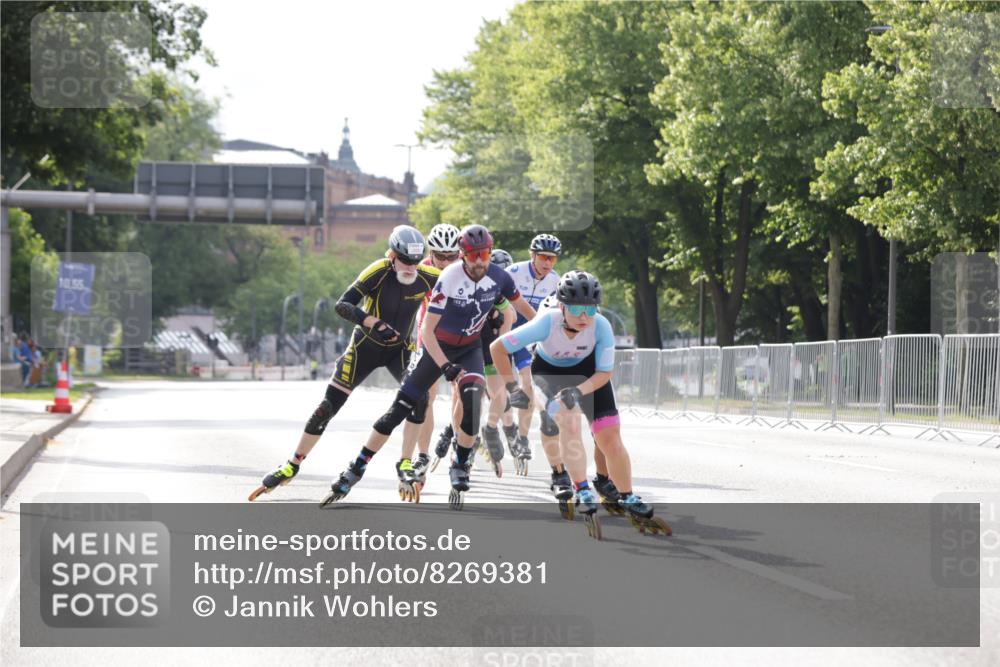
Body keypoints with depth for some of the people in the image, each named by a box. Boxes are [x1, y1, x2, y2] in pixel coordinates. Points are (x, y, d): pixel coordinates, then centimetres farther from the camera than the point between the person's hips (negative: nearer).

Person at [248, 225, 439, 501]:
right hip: (364, 347, -2)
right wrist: (373, 323, -49)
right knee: (328, 406, -4)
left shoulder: (427, 277, -18)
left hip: (398, 349, 2)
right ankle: (292, 466, 8)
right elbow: (342, 305, -36)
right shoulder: (378, 271, -27)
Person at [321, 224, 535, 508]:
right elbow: (427, 330, -25)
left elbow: (522, 307, 7)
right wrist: (446, 367, -34)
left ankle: (460, 466, -9)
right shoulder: (450, 278, -26)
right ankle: (355, 471, 1)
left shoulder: (498, 276, -14)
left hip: (470, 348, 2)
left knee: (472, 398, -27)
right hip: (437, 346, -2)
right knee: (400, 408, -6)